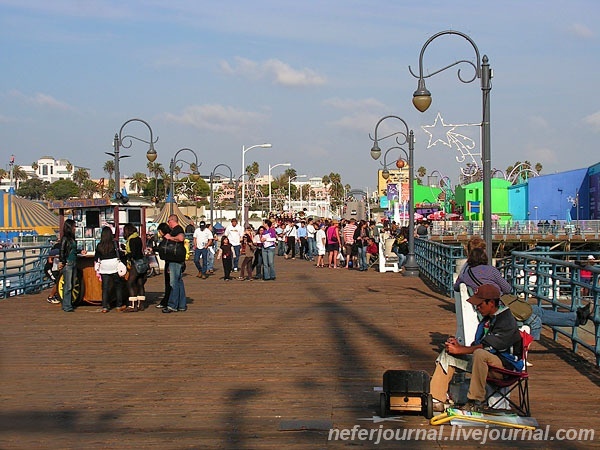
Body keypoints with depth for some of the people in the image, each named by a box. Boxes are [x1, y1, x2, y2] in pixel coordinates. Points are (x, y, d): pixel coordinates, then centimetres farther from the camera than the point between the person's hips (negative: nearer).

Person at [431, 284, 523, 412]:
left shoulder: (507, 321, -16)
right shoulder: (487, 319, 12)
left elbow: (488, 347, -22)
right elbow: (477, 345, 11)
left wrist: (461, 349, -18)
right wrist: (458, 346, -7)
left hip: (506, 364, -9)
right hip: (485, 362, 9)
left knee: (480, 354, -39)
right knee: (448, 354, 1)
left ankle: (476, 403, -31)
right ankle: (436, 400, -8)